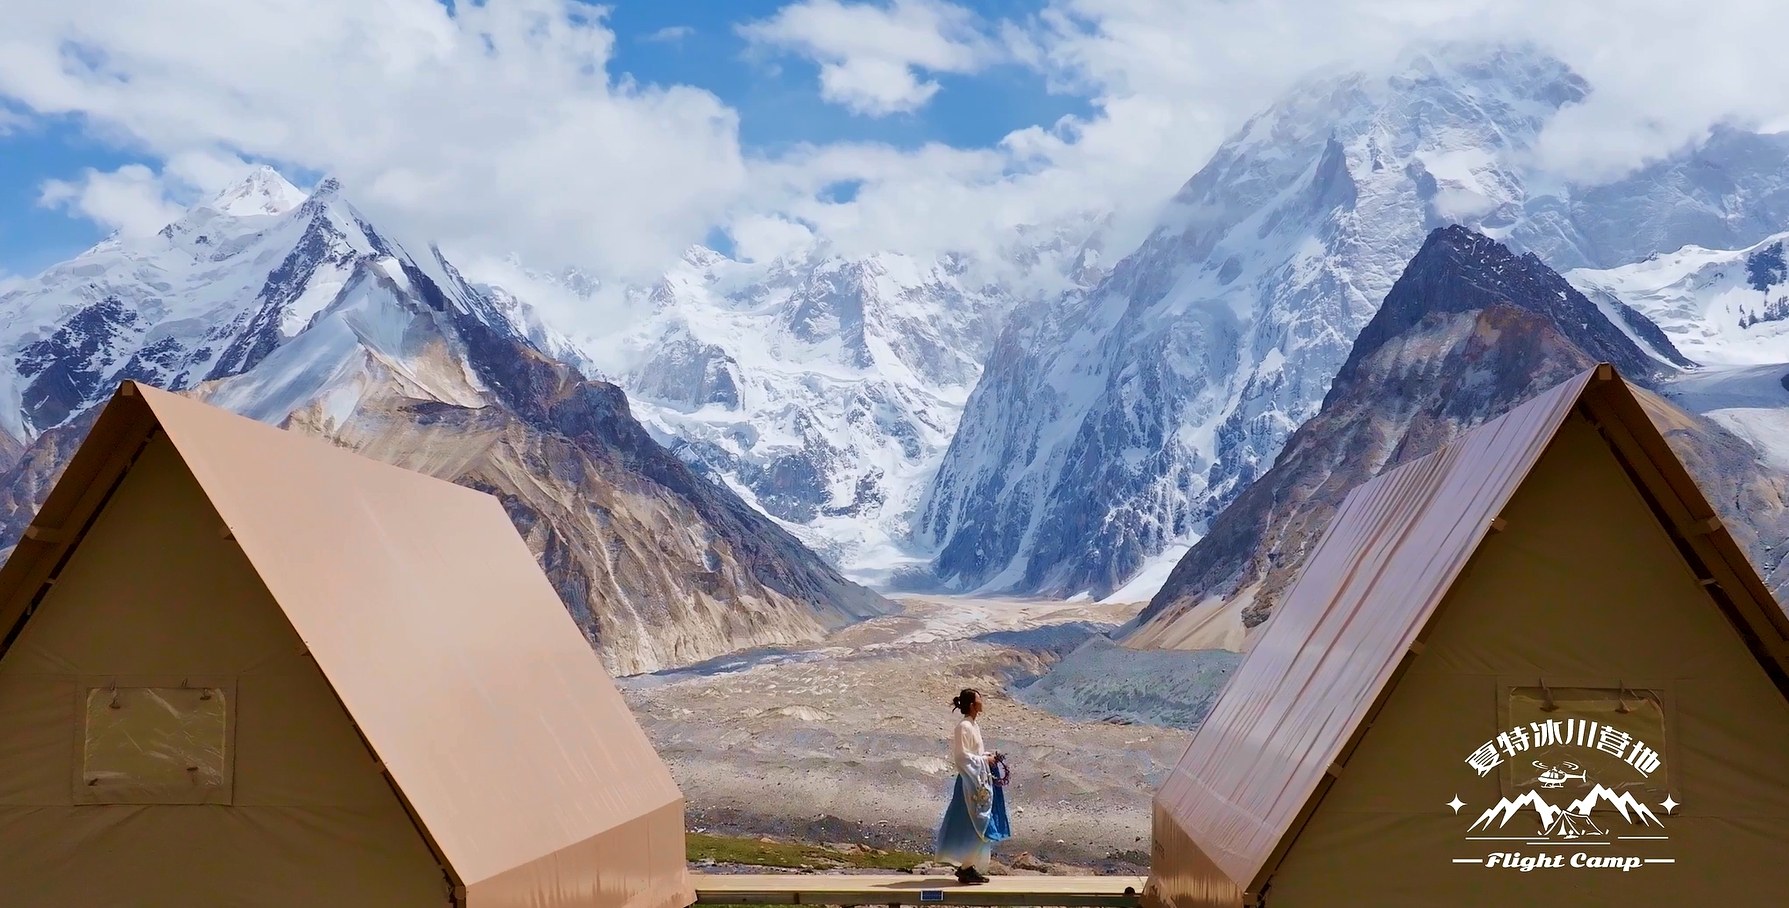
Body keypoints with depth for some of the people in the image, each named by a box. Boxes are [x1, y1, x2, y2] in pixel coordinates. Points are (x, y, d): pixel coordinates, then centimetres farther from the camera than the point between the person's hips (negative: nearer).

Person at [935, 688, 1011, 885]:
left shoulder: (974, 725, 13)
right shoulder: (964, 726, -15)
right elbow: (961, 755, -19)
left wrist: (987, 756, 8)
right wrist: (983, 760, -13)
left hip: (979, 780, 10)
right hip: (970, 781, -10)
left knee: (978, 825, 12)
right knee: (972, 825, -6)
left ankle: (968, 867, 17)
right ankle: (966, 869, -1)